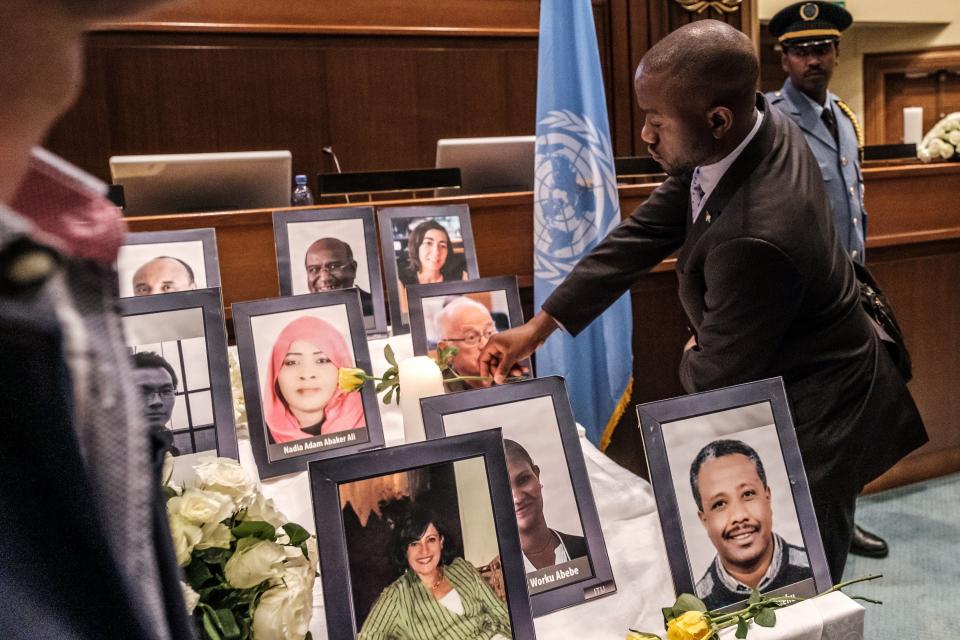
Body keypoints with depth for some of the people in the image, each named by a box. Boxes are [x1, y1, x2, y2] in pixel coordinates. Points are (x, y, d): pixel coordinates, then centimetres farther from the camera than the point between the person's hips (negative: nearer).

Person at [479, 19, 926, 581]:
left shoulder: (753, 237, -38)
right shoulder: (756, 124, -11)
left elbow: (714, 377, -23)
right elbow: (650, 228, -4)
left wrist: (691, 358, 3)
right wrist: (540, 325, -5)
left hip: (811, 429, -9)